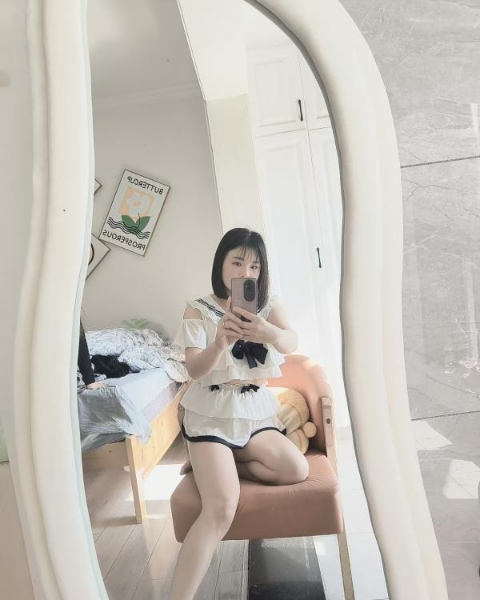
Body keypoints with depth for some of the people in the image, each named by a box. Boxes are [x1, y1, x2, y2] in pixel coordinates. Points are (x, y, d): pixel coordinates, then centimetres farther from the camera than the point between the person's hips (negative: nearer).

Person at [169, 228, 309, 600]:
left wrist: (270, 333, -43)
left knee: (297, 470, -17)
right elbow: (194, 370, -15)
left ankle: (214, 466, 2)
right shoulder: (198, 310, -5)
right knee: (220, 509, -21)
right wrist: (220, 342, -38)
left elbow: (292, 343, -17)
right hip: (211, 414, -4)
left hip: (257, 409, 4)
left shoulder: (268, 304, 3)